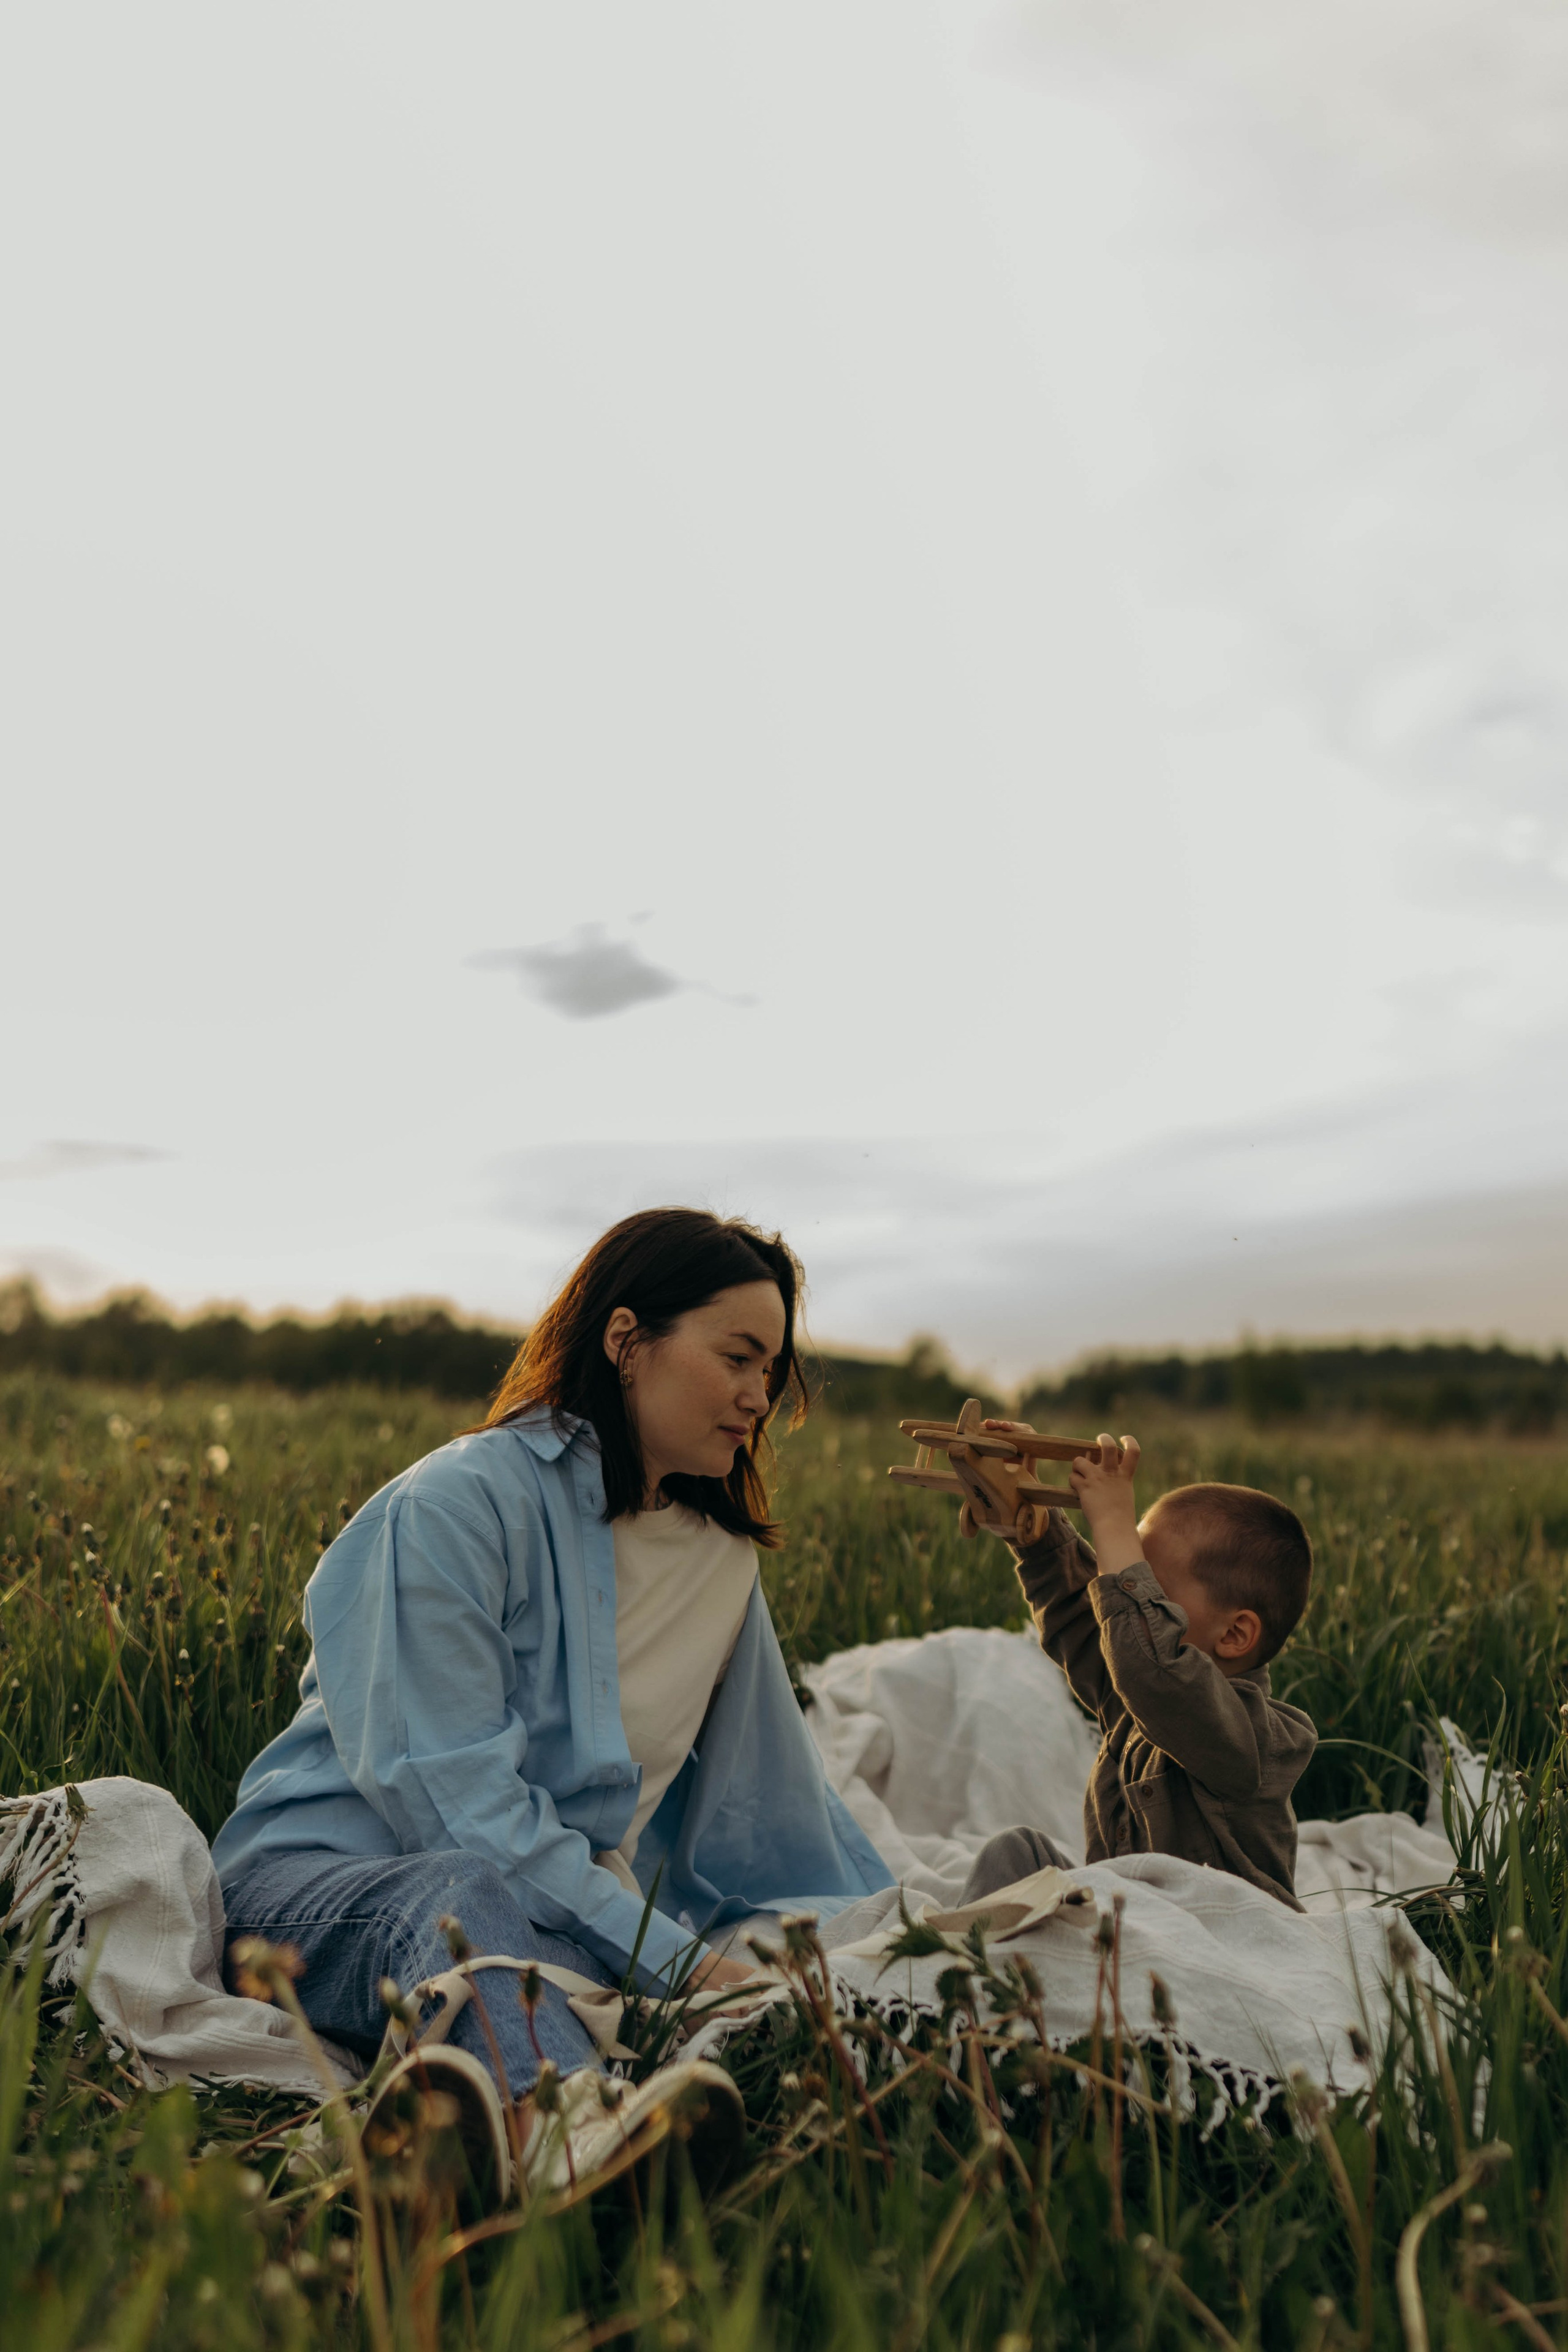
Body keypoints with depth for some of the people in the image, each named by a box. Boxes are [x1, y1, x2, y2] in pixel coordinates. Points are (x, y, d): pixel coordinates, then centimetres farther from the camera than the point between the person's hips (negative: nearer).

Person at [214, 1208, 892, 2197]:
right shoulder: (457, 1503, -11)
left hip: (565, 1917, 6)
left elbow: (773, 1795, 25)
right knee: (467, 1894, -42)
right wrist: (673, 1955, -22)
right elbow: (453, 1793, -18)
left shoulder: (722, 1557, 14)